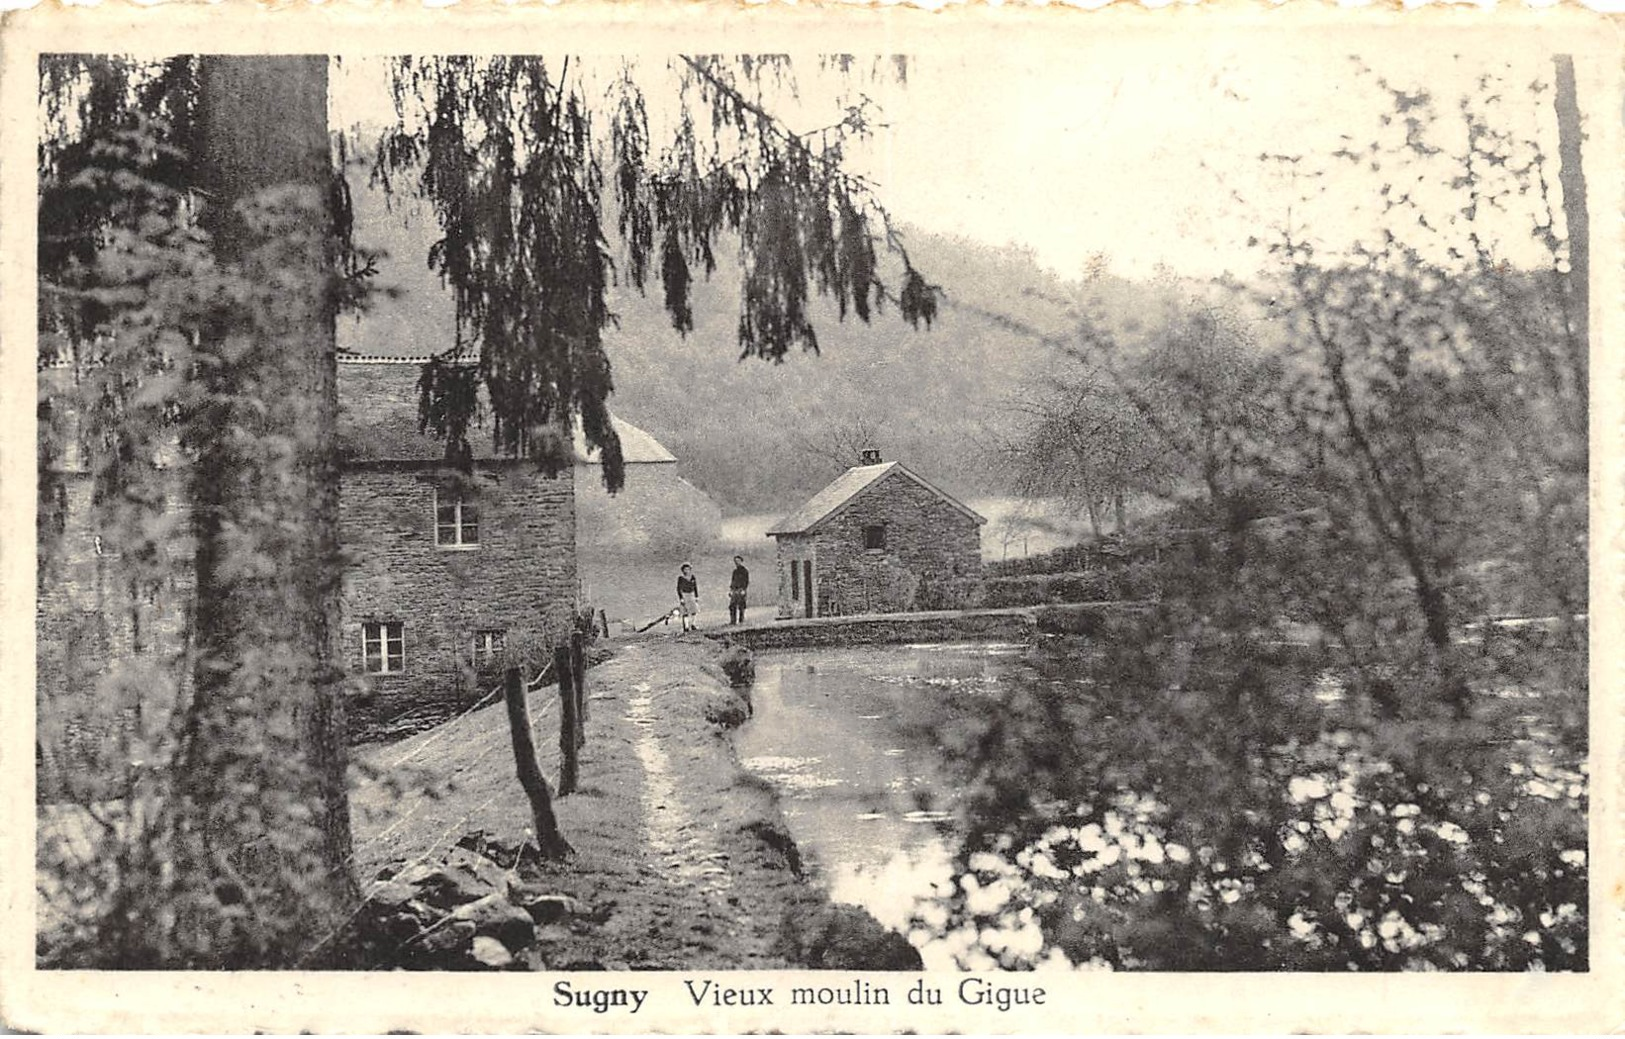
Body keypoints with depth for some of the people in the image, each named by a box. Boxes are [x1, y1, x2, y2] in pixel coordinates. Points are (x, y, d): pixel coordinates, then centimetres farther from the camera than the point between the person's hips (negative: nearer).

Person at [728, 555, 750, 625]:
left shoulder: (745, 571, -2)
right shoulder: (735, 571, 18)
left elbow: (747, 582, -7)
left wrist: (744, 590, -16)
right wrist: (730, 590, 15)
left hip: (741, 591, -7)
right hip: (734, 591, 7)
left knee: (741, 606, -6)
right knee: (732, 606, 2)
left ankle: (741, 621, -2)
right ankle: (733, 621, 5)